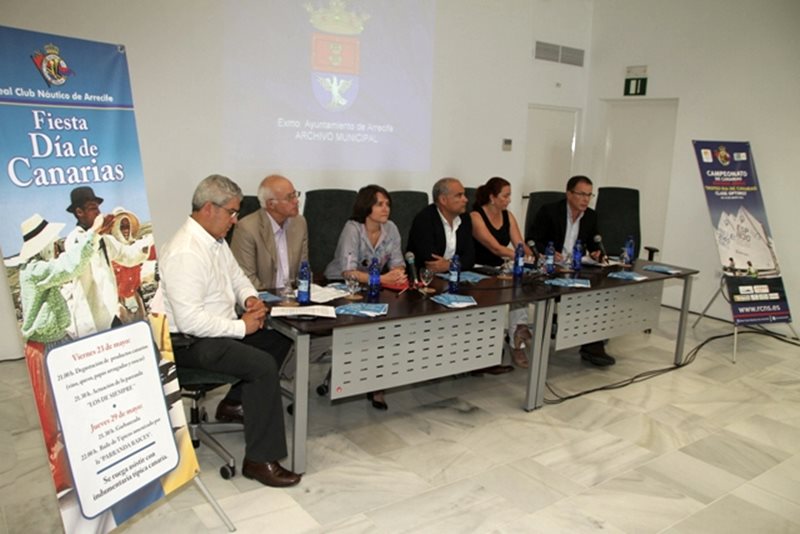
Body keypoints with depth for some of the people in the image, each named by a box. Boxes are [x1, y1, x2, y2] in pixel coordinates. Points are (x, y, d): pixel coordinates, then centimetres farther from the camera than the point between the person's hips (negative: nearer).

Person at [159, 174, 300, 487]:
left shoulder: (216, 240, 6)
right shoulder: (185, 253, -25)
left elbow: (237, 277, 20)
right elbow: (189, 320, -30)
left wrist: (250, 297, -2)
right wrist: (241, 326, -22)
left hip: (219, 330, 10)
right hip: (190, 343, -10)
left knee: (280, 341, 6)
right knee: (264, 365, -24)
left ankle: (235, 403, 19)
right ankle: (259, 460, -14)